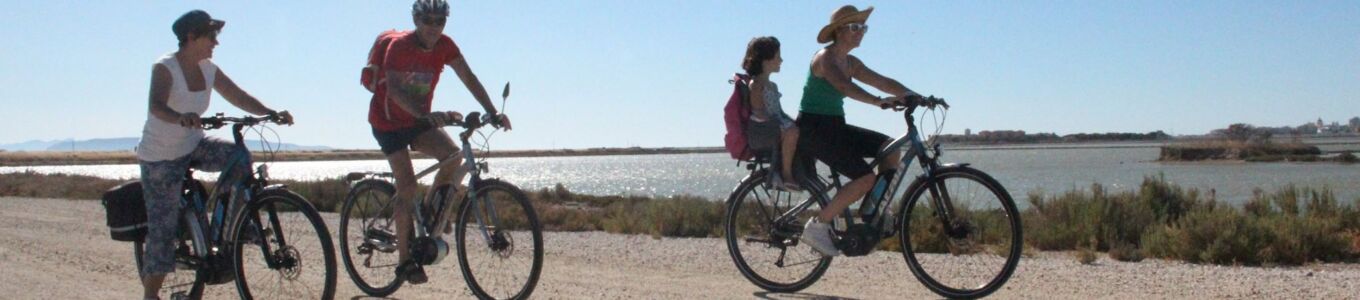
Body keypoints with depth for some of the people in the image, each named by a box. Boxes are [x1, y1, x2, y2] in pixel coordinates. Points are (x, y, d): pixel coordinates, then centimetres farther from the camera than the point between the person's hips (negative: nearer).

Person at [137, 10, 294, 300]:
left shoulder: (208, 69, -3)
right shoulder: (165, 68, -21)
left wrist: (272, 113, -20)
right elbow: (156, 106, -38)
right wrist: (181, 118, -59)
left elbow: (239, 97, -3)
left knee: (239, 156, -19)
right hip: (160, 158, -6)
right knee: (163, 227, -3)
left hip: (193, 146, 6)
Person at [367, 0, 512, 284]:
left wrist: (493, 113, -24)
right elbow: (394, 89, -37)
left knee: (455, 157, -20)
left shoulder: (444, 45, -9)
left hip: (419, 119, 5)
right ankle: (405, 261, -5)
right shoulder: (399, 45, -24)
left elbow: (469, 78, -11)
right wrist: (425, 116, -53)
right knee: (407, 186, -14)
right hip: (388, 122, -5)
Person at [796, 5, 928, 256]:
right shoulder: (825, 58, -14)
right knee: (865, 178, -20)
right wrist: (878, 101, -47)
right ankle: (817, 227, -13)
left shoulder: (851, 63, 13)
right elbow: (844, 86, -33)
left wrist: (917, 97, -10)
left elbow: (883, 82, 6)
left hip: (835, 127, 9)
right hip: (813, 128, -9)